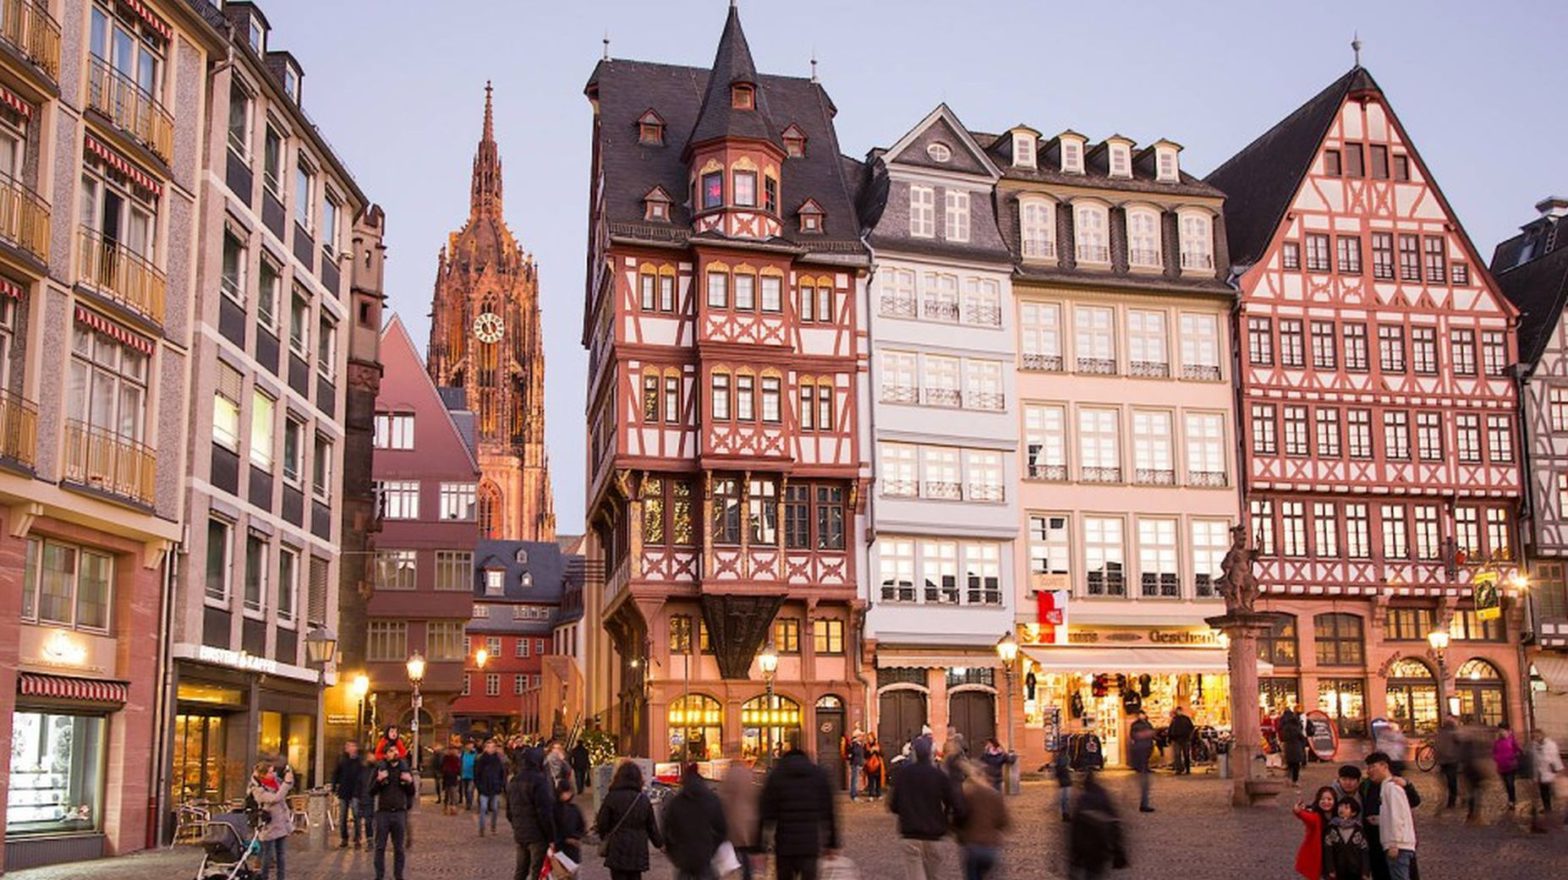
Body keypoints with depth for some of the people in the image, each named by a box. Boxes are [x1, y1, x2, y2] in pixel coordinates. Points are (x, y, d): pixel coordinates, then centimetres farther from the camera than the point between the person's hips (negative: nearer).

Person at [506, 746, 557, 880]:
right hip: (537, 835, -8)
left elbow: (509, 811, 17)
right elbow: (545, 812, -19)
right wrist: (551, 838, -14)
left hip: (519, 834, 8)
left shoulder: (514, 781, 10)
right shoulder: (538, 780, -17)